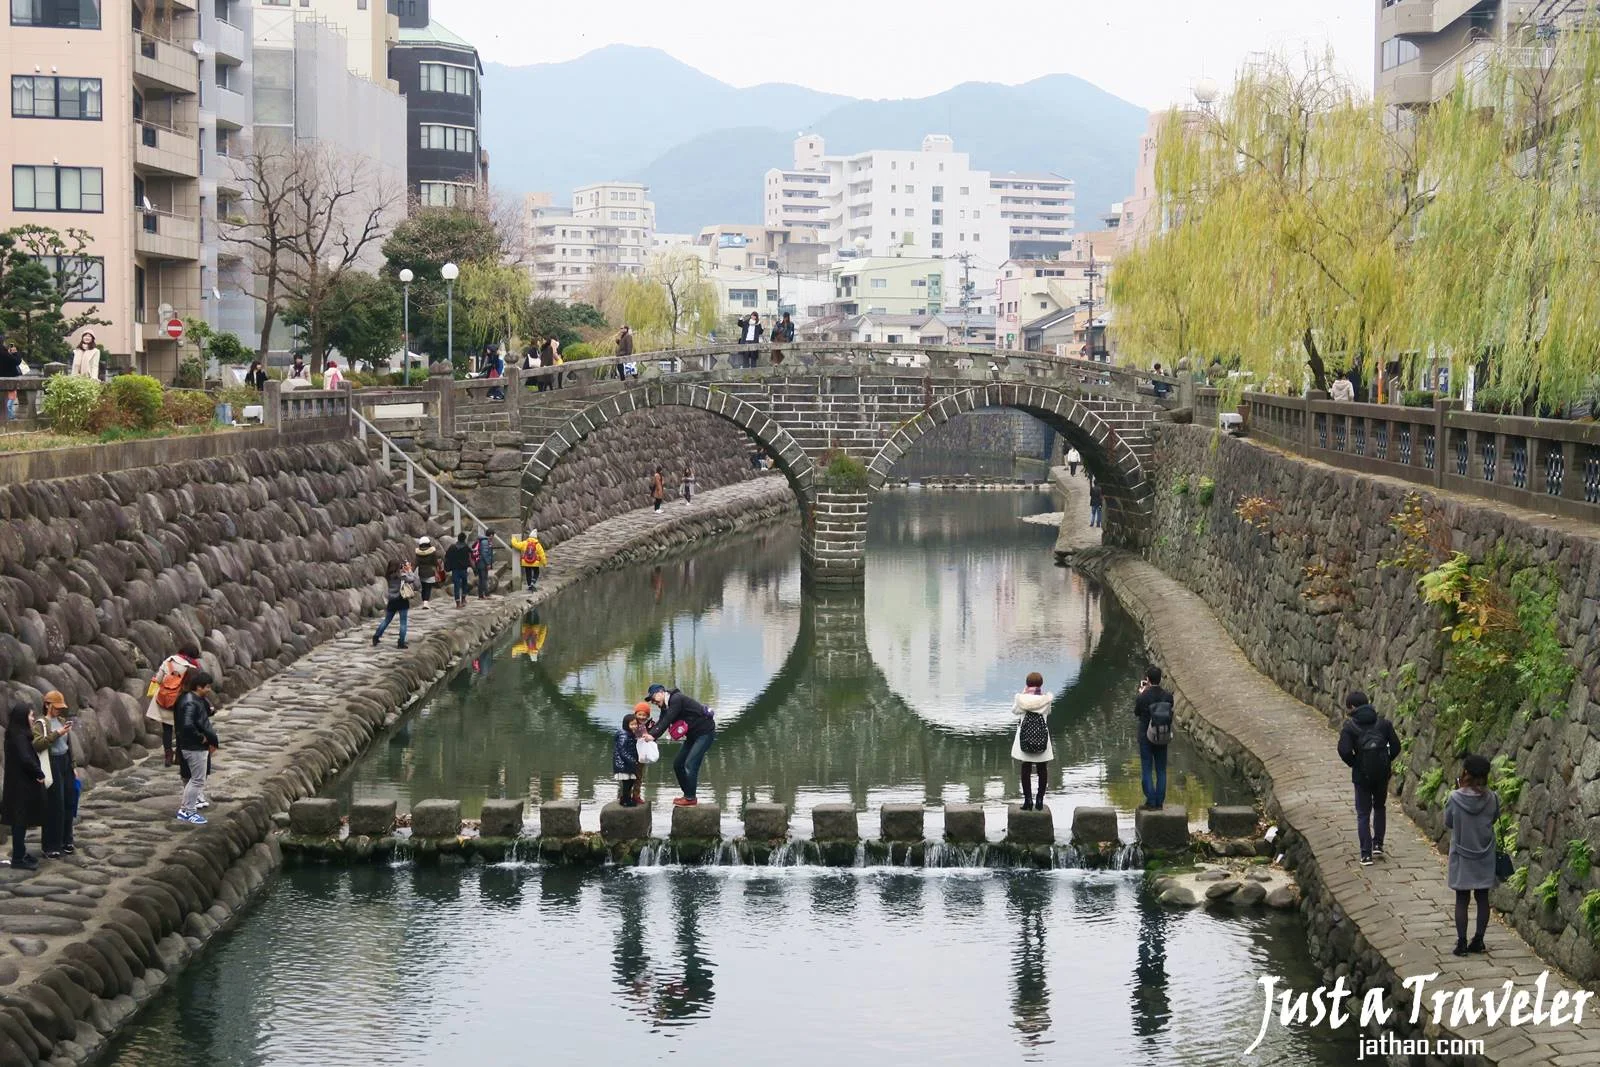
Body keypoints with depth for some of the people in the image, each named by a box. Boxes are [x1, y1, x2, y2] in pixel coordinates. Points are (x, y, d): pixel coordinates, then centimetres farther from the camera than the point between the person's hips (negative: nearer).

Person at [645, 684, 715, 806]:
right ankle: (687, 795, 16)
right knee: (678, 764, 8)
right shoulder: (665, 706, 9)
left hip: (705, 732, -10)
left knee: (690, 764, -16)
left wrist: (653, 736, -33)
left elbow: (667, 721, -28)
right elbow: (660, 723, -2)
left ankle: (690, 798, -11)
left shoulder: (676, 699, -20)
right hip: (693, 735, 10)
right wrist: (648, 733, -18)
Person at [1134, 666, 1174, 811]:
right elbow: (1169, 713, 5)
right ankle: (1159, 802, 15)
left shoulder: (1142, 698, -18)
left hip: (1146, 738, -3)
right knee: (1161, 771, 12)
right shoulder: (1168, 696, -10)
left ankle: (1151, 802, 5)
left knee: (1147, 770, 7)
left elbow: (1136, 714, 0)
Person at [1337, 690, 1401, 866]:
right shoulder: (1383, 722, 0)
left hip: (1362, 774, -3)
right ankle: (1378, 844, 20)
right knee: (1379, 807, 25)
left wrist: (1353, 764, -2)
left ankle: (1366, 855, 4)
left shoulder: (1349, 726, -9)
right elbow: (1396, 746, -3)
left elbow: (1344, 751, -20)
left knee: (1363, 814, 8)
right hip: (1382, 773, 3)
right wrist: (1386, 761, 11)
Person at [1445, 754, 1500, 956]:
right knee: (1482, 898, 12)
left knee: (1462, 899, 6)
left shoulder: (1456, 799, -17)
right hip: (1484, 856, 2)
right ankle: (1478, 941, 16)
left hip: (1461, 857, -2)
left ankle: (1461, 943, 6)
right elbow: (1494, 818, 5)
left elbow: (1448, 823, -2)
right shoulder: (1492, 798, -11)